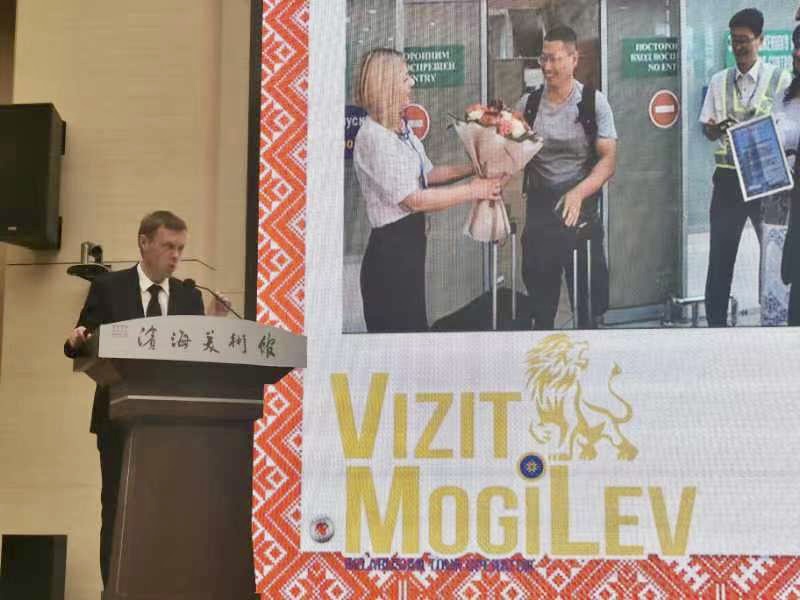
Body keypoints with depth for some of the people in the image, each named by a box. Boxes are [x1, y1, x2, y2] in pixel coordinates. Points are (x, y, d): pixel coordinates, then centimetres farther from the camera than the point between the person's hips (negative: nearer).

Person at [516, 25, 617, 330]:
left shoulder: (593, 102, -5)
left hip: (582, 211, -2)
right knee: (540, 298, 12)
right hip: (538, 210, 2)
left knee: (587, 297, 5)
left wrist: (578, 192, -25)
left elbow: (608, 161, -9)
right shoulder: (528, 103, 3)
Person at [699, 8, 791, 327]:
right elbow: (708, 130, 7)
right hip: (728, 178, 2)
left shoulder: (780, 79, -4)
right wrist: (716, 128, -16)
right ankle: (715, 321, 14)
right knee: (720, 253, 6)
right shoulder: (719, 81, 6)